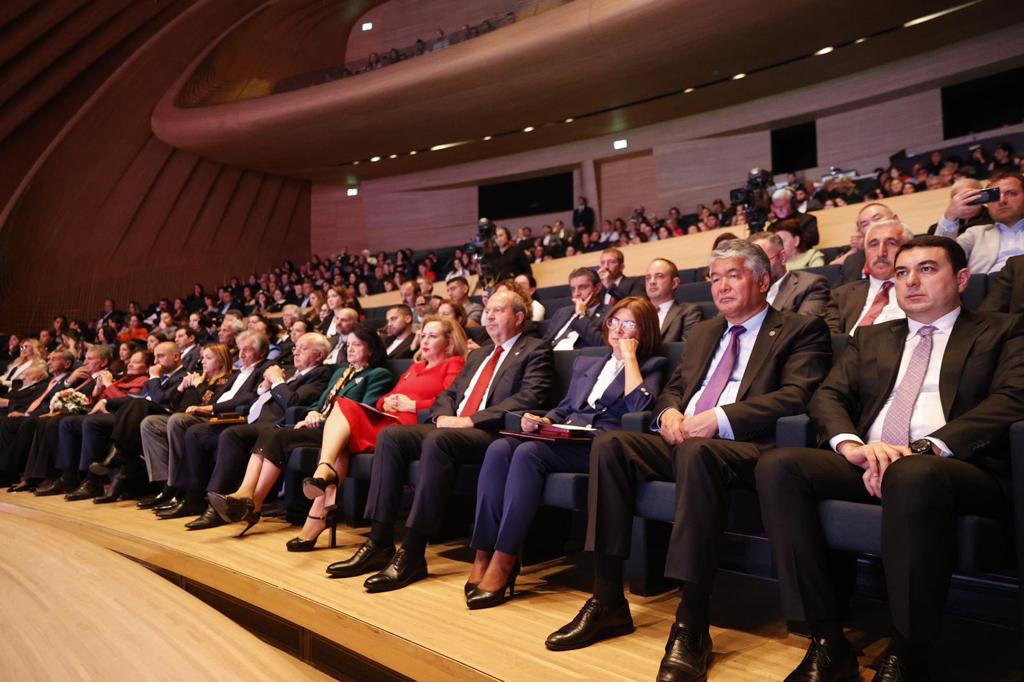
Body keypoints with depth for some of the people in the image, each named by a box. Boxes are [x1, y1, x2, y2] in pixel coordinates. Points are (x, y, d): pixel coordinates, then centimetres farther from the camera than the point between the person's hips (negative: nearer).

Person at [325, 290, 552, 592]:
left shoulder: (535, 350, 5)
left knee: (437, 440, -35)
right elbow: (447, 394, 25)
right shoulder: (478, 355, 28)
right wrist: (443, 416, -1)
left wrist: (471, 420, -17)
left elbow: (529, 398, -12)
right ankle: (380, 543, -15)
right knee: (390, 436, -14)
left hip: (492, 433, -8)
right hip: (452, 427, 8)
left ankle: (412, 555, -31)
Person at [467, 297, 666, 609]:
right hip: (564, 440, 6)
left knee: (528, 452, -34)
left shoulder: (650, 366, 11)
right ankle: (483, 556, -27)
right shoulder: (585, 363, 29)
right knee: (499, 448, -26)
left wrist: (629, 356, -3)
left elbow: (639, 407, -10)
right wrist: (544, 421, 5)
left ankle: (503, 563, -32)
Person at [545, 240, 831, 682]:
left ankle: (692, 625, -33)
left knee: (697, 452, -39)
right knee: (609, 444, -20)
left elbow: (796, 397, -9)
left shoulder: (801, 330, 6)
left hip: (744, 447, -6)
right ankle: (607, 602, -17)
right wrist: (669, 411, 1)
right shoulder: (701, 333, 27)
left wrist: (719, 418, -20)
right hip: (681, 441, 7)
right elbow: (673, 388, 27)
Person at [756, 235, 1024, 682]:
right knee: (777, 466, -24)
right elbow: (827, 397, 13)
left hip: (956, 469, -4)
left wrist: (924, 448, -19)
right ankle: (827, 643, -18)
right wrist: (851, 444, -11)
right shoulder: (870, 339, 26)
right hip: (866, 465, 4)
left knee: (912, 475, -39)